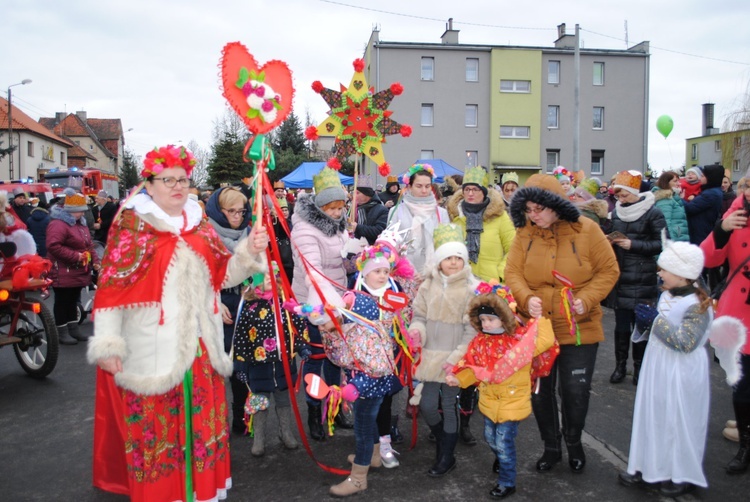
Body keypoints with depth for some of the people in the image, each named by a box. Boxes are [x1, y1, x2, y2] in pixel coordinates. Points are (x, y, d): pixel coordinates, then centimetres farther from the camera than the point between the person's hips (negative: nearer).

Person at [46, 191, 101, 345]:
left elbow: (89, 245, 19)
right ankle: (62, 332, 8)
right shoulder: (58, 224, -16)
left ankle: (73, 328, 25)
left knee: (73, 300, 16)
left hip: (78, 272, 9)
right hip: (63, 273, -9)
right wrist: (75, 256, -24)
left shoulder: (80, 223, 14)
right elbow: (53, 246, -27)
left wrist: (95, 261, 6)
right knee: (62, 301, 1)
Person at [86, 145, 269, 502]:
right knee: (155, 424, 4)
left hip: (198, 345, 5)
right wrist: (108, 344, -13)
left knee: (202, 421, 13)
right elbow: (112, 286, -9)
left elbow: (223, 274, 11)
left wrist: (249, 251, -6)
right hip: (152, 349, -5)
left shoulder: (199, 223, 11)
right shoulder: (132, 224, -4)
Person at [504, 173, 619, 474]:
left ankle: (574, 442, 39)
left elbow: (608, 270, -5)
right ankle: (551, 446, 36)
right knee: (540, 391, 12)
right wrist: (527, 298, -27)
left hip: (579, 329, -1)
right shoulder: (525, 233, -5)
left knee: (575, 391, 9)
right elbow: (512, 272, -7)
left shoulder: (586, 230, -9)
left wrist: (586, 300, -18)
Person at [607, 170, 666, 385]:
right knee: (621, 324, 8)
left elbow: (662, 244, -9)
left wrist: (633, 244, -15)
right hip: (620, 277, 4)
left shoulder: (652, 212, -6)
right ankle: (620, 365, 19)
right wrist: (610, 240, 0)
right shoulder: (616, 211, 9)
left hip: (642, 279, -4)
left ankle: (639, 366, 18)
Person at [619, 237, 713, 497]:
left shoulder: (697, 305, -20)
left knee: (679, 422, 6)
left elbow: (685, 342, -26)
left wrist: (656, 320, -24)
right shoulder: (666, 295, 6)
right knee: (652, 416, 15)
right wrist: (645, 321, -2)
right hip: (657, 368, 8)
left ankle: (684, 475, 24)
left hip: (681, 376, -8)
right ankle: (648, 466, 28)